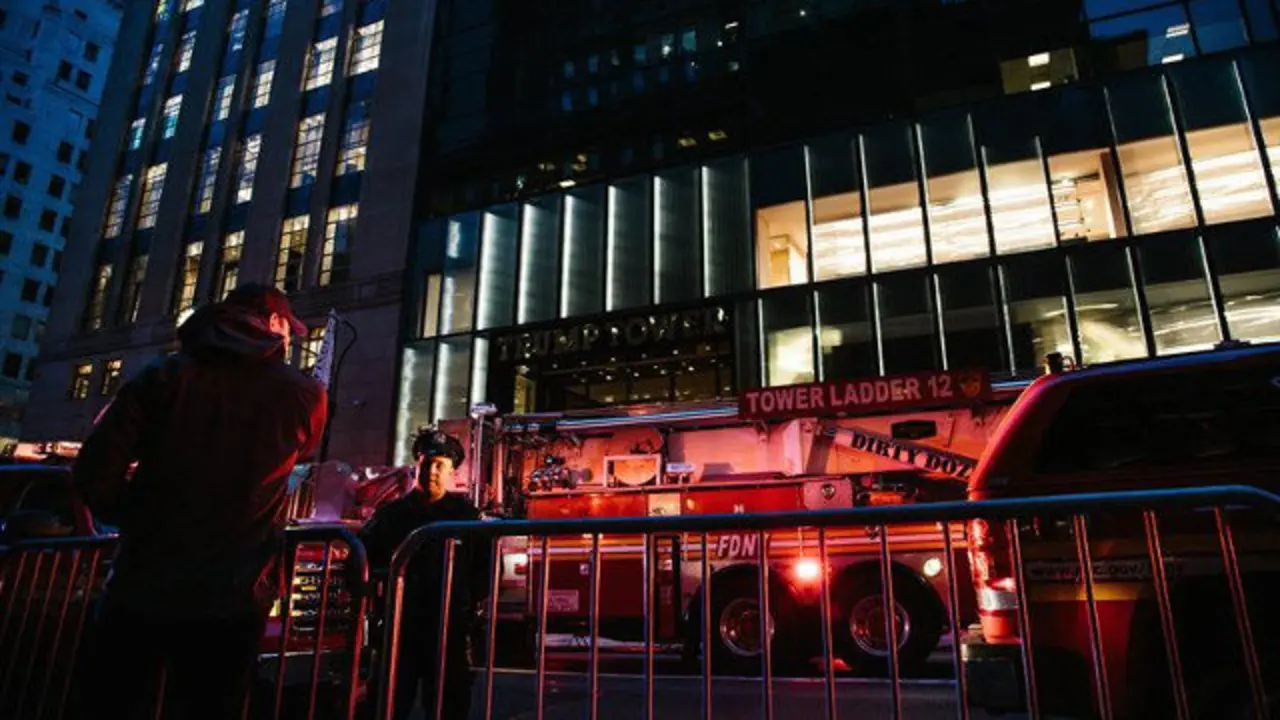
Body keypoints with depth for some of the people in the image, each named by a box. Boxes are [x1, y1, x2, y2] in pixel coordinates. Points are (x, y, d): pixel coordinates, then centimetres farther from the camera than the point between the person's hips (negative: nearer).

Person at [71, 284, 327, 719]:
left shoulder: (163, 376, -2)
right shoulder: (304, 396, -2)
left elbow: (94, 474, -6)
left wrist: (141, 520, 12)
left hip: (141, 588, 1)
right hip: (232, 601, 0)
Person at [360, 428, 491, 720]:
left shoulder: (466, 515, 4)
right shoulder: (392, 513, 8)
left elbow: (486, 565, 7)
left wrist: (467, 601, -3)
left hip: (448, 629, -1)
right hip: (399, 625, 1)